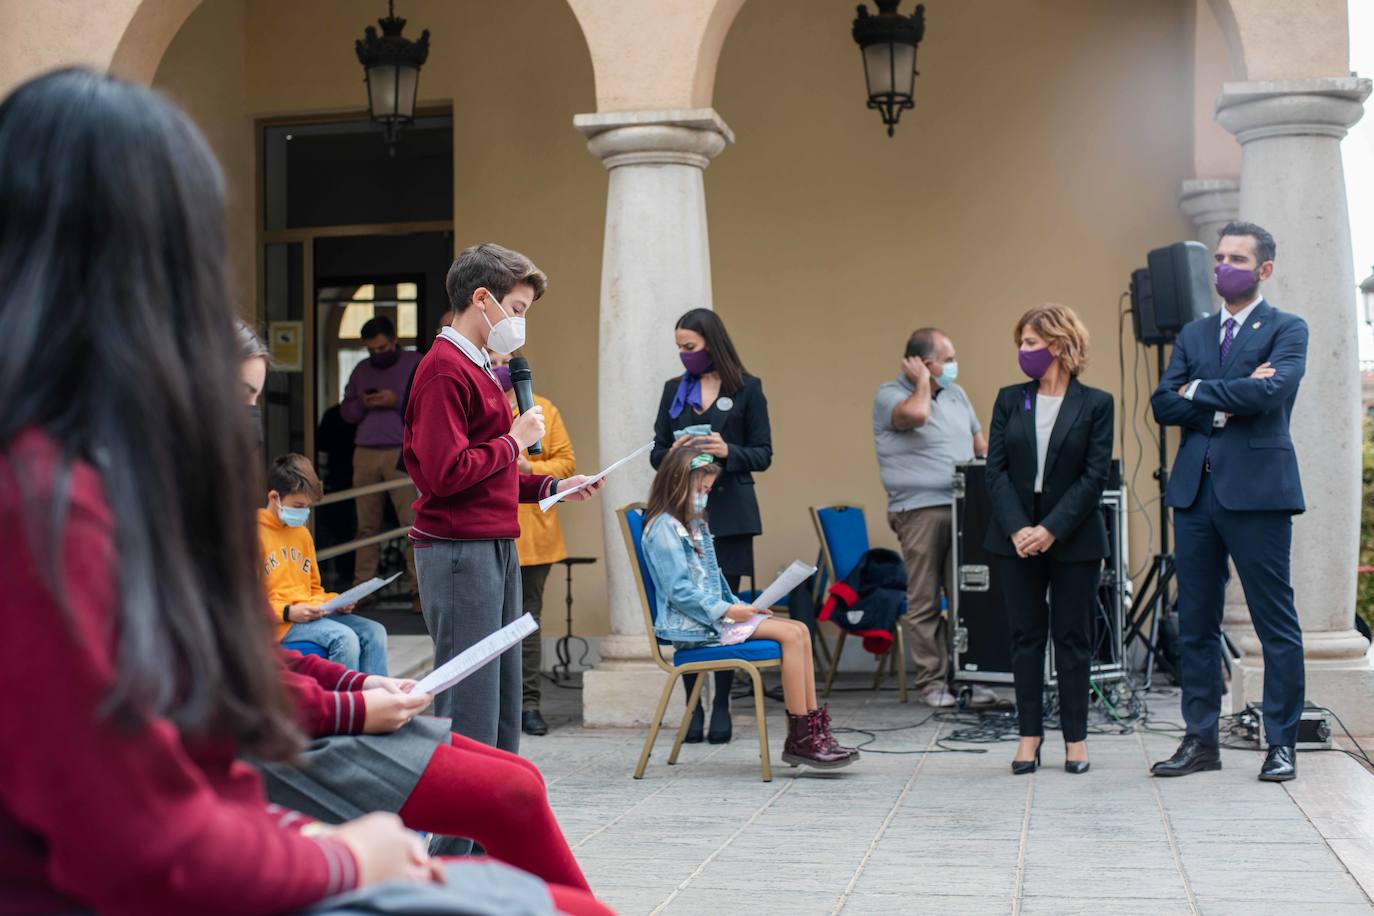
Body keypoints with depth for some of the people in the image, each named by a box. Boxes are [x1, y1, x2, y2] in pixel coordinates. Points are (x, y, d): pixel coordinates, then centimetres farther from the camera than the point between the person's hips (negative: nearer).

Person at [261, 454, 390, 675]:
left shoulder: (302, 534, 19)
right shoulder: (255, 534, -7)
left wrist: (335, 602, 7)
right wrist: (288, 612, -20)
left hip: (310, 614, 8)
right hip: (279, 622, -8)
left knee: (374, 632, -10)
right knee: (345, 638, -29)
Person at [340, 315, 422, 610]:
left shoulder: (416, 364, 5)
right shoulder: (361, 370, 21)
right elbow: (345, 411, 22)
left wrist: (397, 401, -13)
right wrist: (361, 405, 1)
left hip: (402, 453, -4)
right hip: (365, 453, 5)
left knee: (412, 523, -11)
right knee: (366, 525, 3)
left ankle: (418, 588, -11)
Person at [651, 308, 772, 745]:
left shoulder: (747, 388, 3)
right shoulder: (674, 389, 12)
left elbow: (763, 454, 1)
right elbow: (656, 452, 12)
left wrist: (728, 452, -17)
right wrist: (672, 455, -10)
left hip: (729, 514, -2)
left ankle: (721, 707, 8)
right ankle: (692, 706, 6)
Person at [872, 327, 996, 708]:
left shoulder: (955, 394, 20)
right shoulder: (889, 395, -2)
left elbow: (980, 443, 26)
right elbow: (916, 414, -24)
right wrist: (923, 382, -6)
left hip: (966, 509, 6)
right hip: (921, 510, -6)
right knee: (924, 601, -3)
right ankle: (931, 680, 4)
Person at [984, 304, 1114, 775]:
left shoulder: (1096, 404, -2)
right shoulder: (1009, 400, 6)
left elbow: (1095, 477, -7)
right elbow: (996, 470, 1)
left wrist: (1051, 530, -15)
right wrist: (1017, 529, -12)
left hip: (1074, 538, -2)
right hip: (1015, 537, 2)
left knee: (1073, 637, 4)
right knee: (1026, 635, 5)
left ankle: (1076, 736, 12)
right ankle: (1030, 734, 11)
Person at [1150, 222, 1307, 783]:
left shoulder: (1286, 330, 3)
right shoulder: (1193, 335, 18)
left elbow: (1270, 391, -15)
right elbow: (1163, 404, 6)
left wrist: (1199, 391, -4)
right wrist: (1229, 402, -8)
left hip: (1257, 489, -5)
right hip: (1195, 490, 5)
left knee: (1276, 624, -1)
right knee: (1195, 624, 7)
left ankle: (1281, 743, 6)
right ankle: (1201, 740, 15)